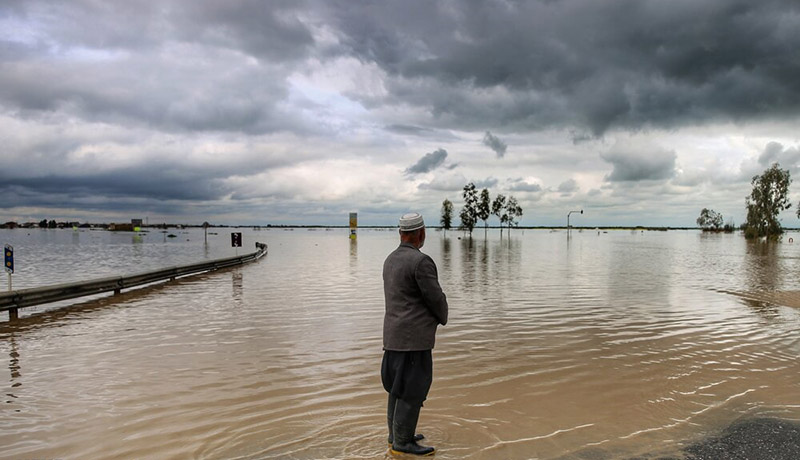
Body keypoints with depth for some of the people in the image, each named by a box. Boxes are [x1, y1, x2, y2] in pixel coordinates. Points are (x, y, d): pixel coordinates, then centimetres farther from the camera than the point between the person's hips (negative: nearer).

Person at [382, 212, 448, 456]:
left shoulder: (391, 260, 10)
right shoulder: (421, 261, -18)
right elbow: (436, 298, -14)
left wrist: (432, 316, 9)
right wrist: (442, 318, 7)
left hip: (394, 335, 9)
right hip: (413, 337, -9)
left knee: (398, 384, 16)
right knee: (413, 388, -1)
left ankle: (397, 433, 26)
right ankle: (402, 442, 6)